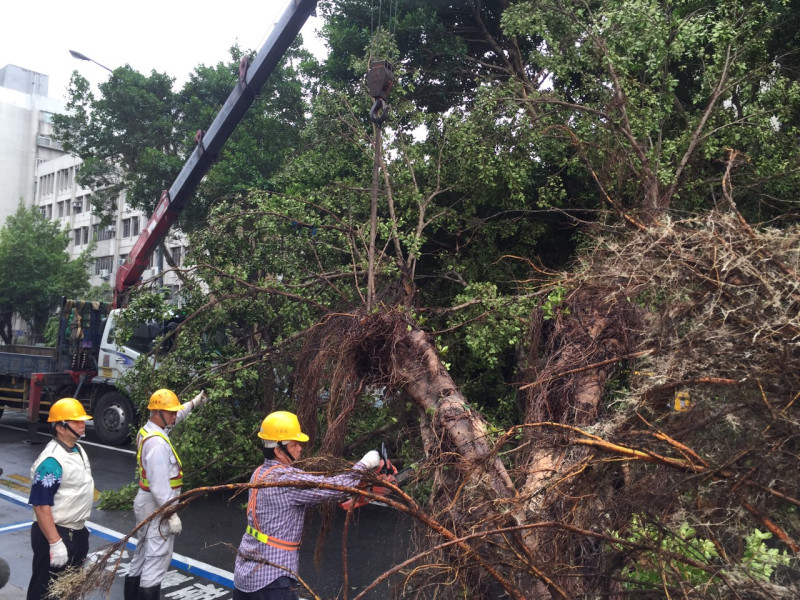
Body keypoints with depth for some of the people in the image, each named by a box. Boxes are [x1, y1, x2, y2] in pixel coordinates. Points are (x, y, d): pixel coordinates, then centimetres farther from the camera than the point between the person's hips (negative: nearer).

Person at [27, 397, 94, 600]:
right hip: (56, 534, -9)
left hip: (78, 532, 9)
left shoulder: (78, 450, 7)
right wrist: (55, 543, -27)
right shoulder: (51, 461, -25)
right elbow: (41, 505, -26)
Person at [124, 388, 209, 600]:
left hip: (147, 504, 10)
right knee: (157, 561, -2)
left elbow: (174, 417, 25)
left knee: (141, 557, 21)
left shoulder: (147, 431, 3)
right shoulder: (157, 443, -27)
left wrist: (194, 403, 33)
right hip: (157, 507, -10)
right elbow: (160, 486, -27)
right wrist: (172, 515, -22)